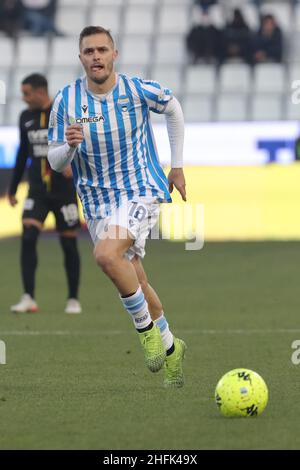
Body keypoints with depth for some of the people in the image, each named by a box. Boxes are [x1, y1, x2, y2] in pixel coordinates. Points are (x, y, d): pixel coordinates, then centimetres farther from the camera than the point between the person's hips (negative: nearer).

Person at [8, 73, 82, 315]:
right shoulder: (26, 117, 8)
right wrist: (12, 188, 21)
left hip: (64, 190, -3)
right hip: (37, 190, 3)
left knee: (69, 244, 3)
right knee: (28, 237, -15)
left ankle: (73, 300, 17)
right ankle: (28, 299, -15)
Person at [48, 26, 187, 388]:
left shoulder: (139, 90, -10)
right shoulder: (66, 101, -6)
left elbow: (173, 108, 12)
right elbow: (55, 163, -1)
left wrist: (177, 165, 13)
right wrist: (70, 145, -25)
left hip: (142, 192, -4)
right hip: (98, 202, 4)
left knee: (107, 255, -30)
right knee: (134, 282, 13)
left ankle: (146, 327, -11)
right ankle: (170, 348, 33)